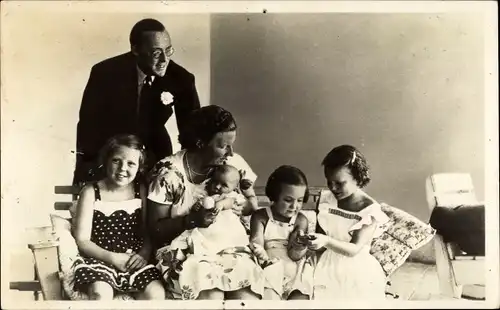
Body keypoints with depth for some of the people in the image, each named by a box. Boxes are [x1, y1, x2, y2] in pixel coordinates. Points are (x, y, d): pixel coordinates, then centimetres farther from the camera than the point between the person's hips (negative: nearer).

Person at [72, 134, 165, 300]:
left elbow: (148, 233, 8)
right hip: (100, 260, -2)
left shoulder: (141, 191, 5)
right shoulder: (91, 192, -3)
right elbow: (82, 240, -5)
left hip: (133, 260, 3)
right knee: (101, 293, -32)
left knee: (156, 293, -22)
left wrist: (144, 254, -13)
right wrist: (113, 258, -17)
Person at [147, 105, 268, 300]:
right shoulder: (168, 172, -11)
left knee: (245, 293, -26)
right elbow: (155, 228, -6)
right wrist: (192, 220, -23)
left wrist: (235, 206, -11)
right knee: (210, 294, -31)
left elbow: (252, 203, 12)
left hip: (227, 247, 3)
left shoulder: (234, 163, -2)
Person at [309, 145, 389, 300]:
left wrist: (326, 241, -37)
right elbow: (321, 243, 4)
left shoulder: (370, 210, -14)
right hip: (328, 269, 3)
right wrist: (312, 241, -18)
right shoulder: (327, 201, -1)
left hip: (358, 275, -3)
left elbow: (354, 249, -21)